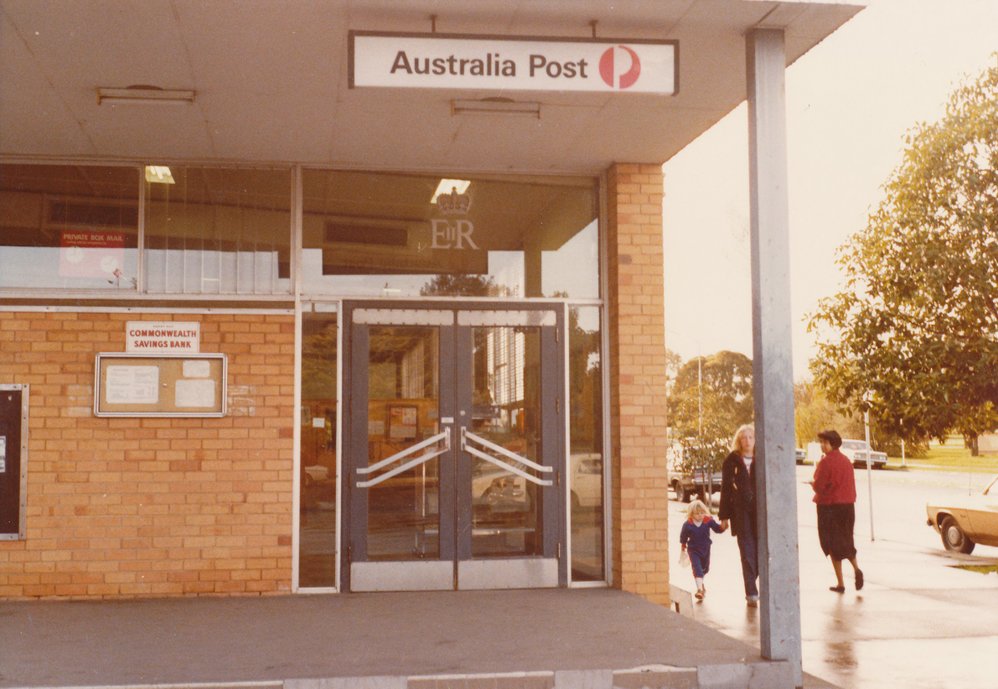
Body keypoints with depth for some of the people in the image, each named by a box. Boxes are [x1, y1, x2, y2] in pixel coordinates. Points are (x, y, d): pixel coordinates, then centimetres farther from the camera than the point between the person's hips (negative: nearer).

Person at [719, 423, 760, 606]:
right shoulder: (732, 461, 4)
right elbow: (726, 488, 5)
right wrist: (724, 516, 2)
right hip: (742, 513, 0)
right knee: (747, 553, -1)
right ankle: (751, 594, 2)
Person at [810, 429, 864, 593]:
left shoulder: (826, 462, -14)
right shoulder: (846, 460, 8)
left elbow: (818, 486, -16)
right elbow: (850, 484, 15)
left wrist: (813, 482, 6)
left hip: (829, 507, -6)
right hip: (848, 505, 6)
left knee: (833, 545, 2)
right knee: (847, 541, 19)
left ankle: (840, 583, 2)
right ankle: (856, 568, -5)